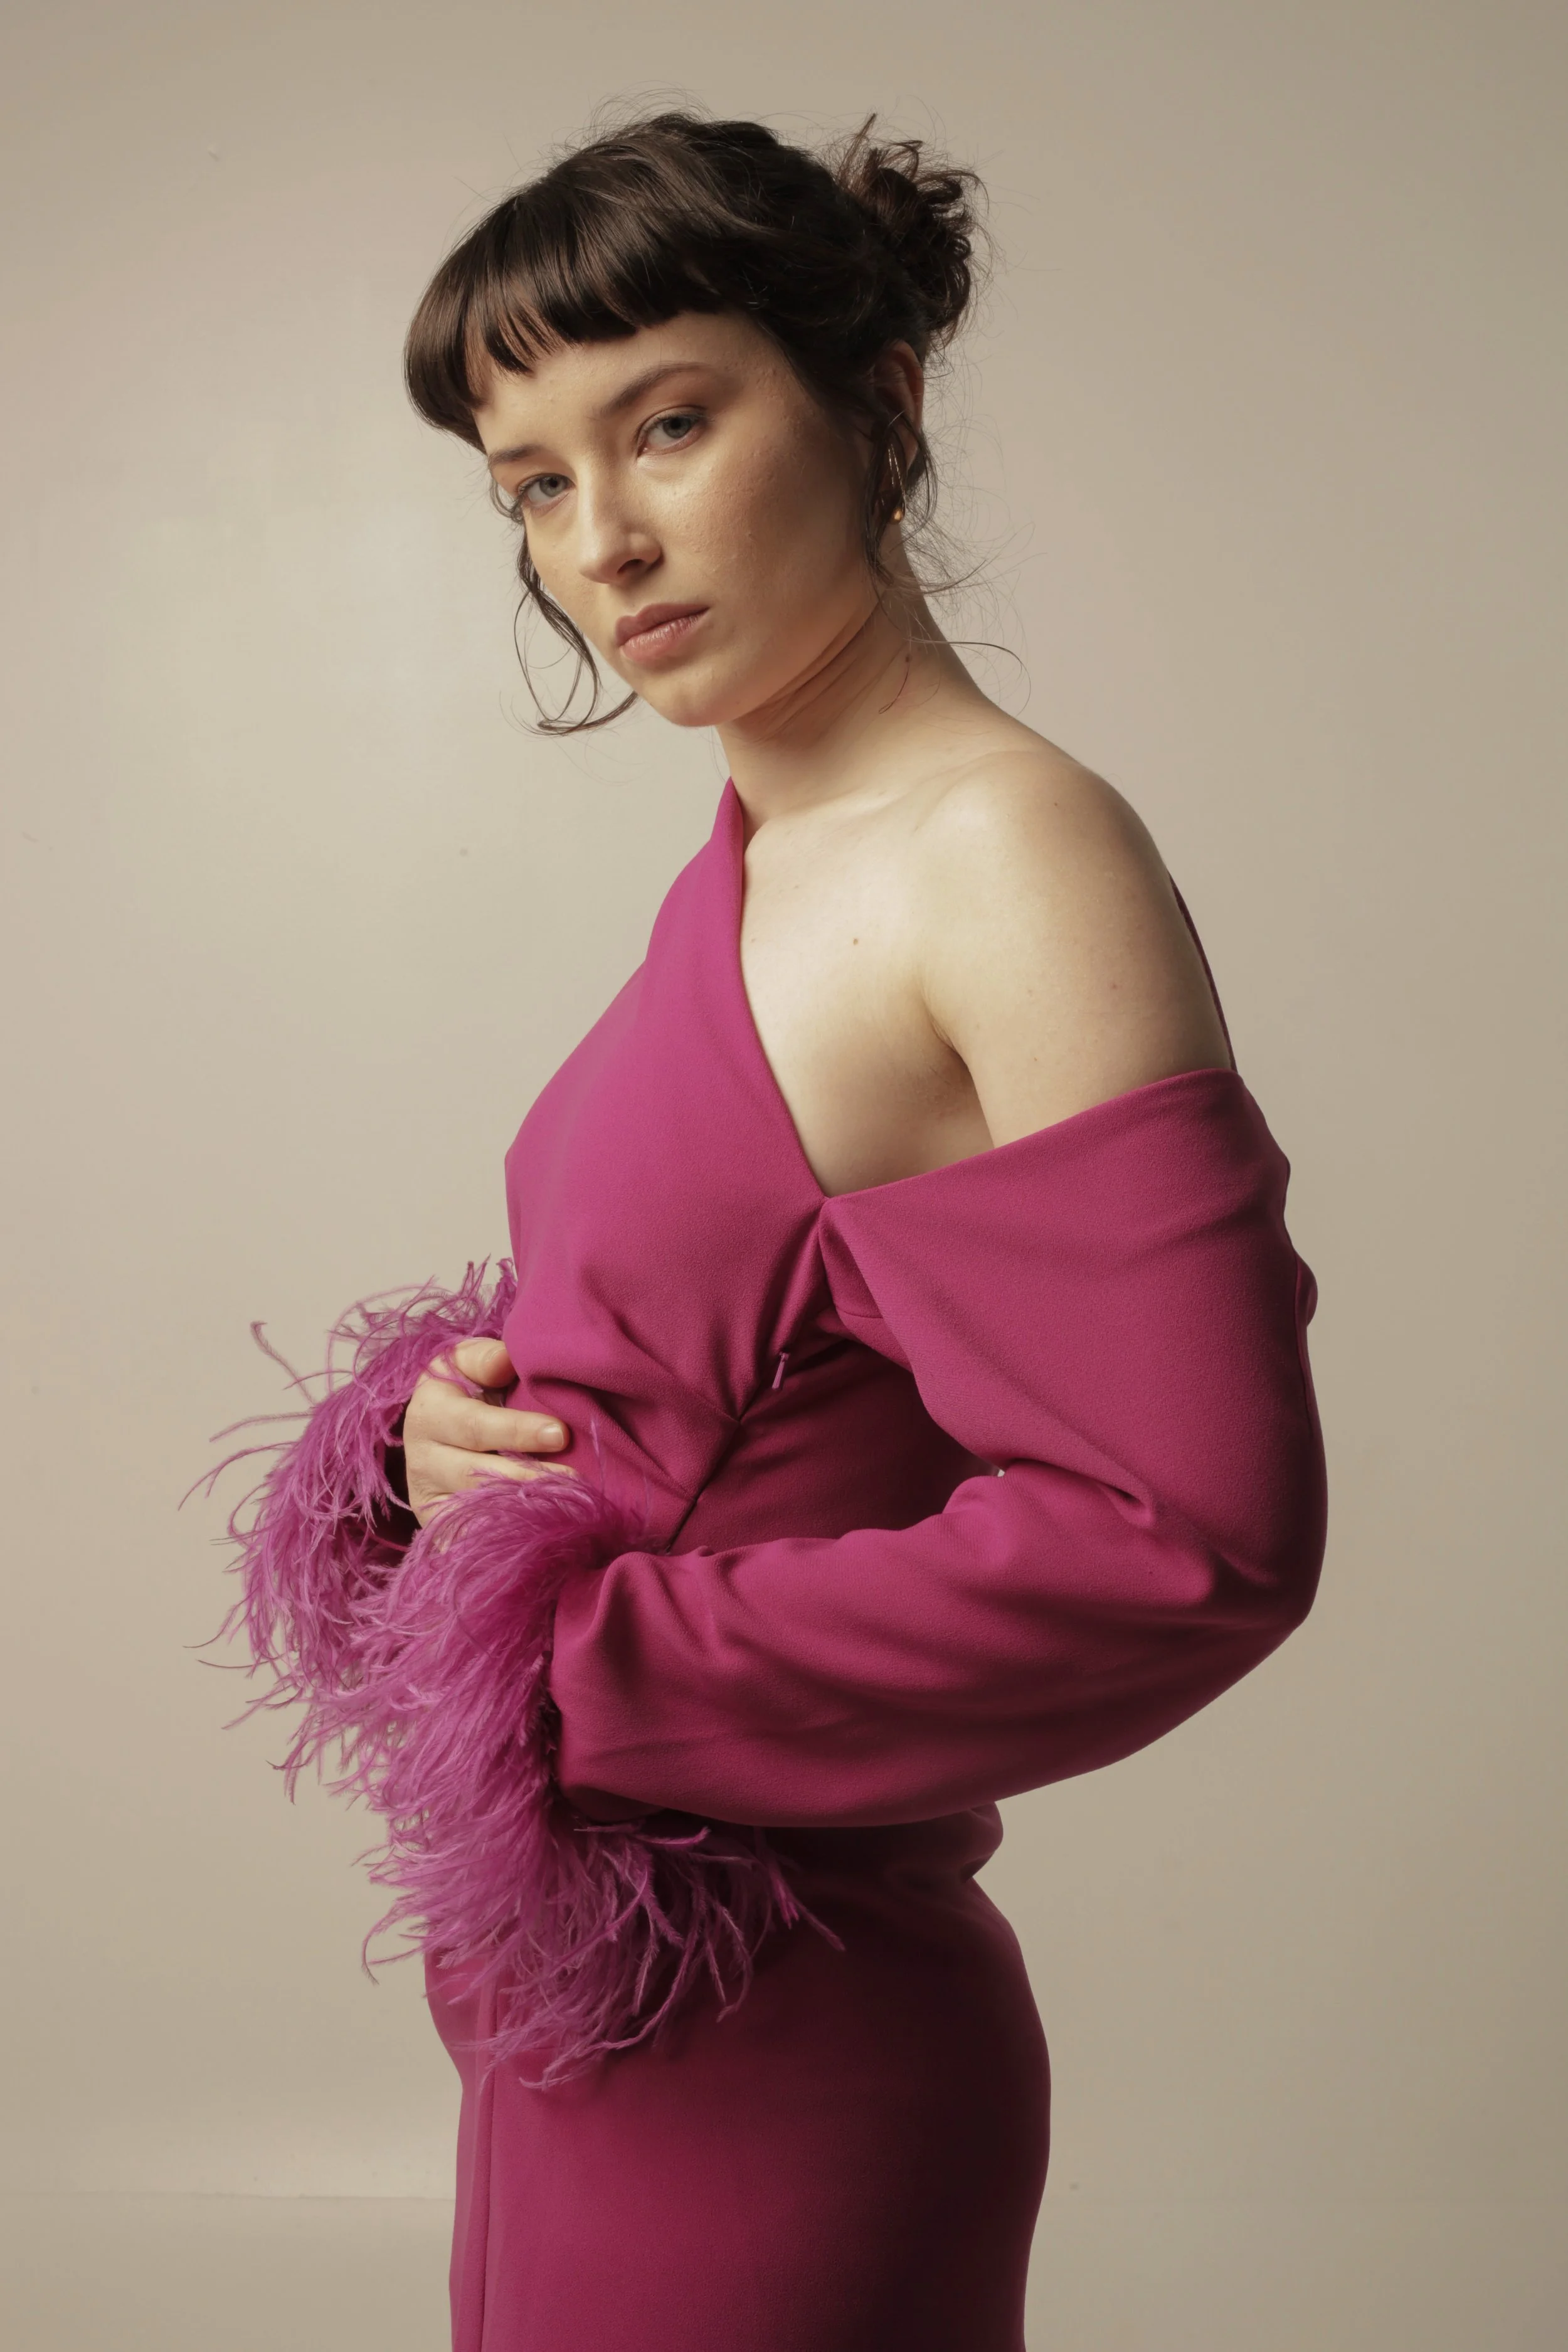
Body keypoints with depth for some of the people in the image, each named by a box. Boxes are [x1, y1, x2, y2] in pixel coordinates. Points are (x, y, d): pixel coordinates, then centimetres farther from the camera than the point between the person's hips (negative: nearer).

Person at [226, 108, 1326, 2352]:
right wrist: (441, 1434, -4)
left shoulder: (1011, 859, -19)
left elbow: (1191, 1532, -25)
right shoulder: (749, 861, 6)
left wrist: (603, 1677, -19)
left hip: (763, 2057, -8)